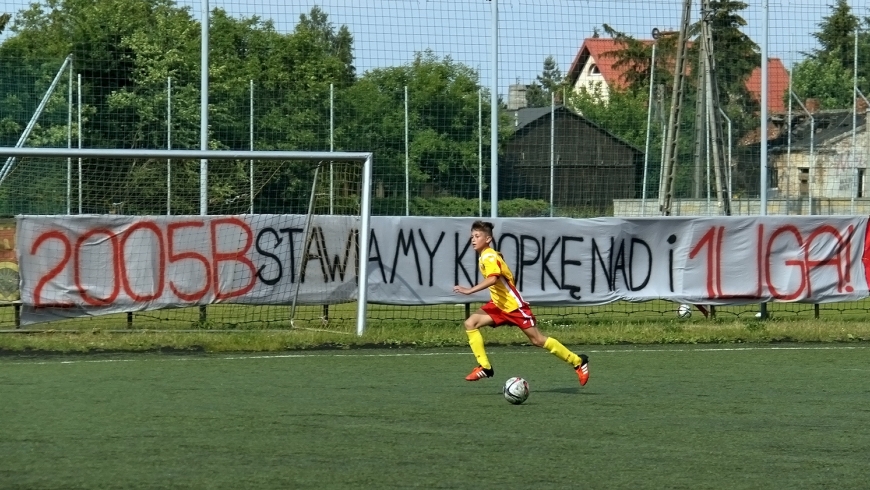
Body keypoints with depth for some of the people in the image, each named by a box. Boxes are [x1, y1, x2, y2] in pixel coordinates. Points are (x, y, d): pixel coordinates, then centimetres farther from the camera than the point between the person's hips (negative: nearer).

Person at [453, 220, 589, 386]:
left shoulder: (489, 256, -19)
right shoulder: (484, 257, 9)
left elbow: (492, 279, -37)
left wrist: (470, 290, -43)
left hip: (513, 305, -9)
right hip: (498, 304, 9)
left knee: (537, 340, -3)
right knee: (470, 323, -9)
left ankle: (578, 361, 9)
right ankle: (485, 367, -8)